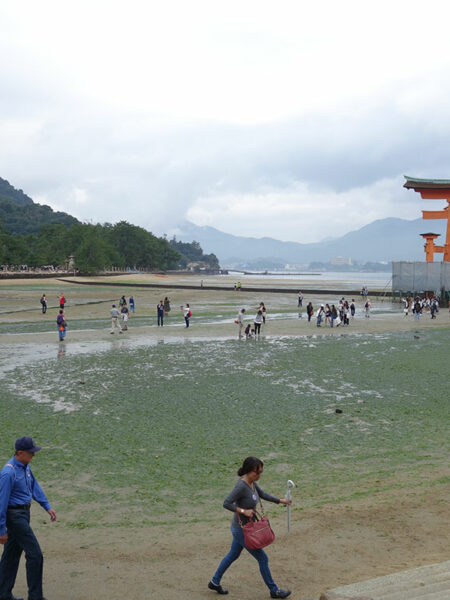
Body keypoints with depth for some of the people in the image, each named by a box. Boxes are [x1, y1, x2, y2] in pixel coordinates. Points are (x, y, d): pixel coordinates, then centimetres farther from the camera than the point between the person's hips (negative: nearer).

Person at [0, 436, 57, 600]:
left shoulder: (25, 466, 5)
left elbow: (34, 486, 17)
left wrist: (47, 506, 14)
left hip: (24, 513, 9)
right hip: (14, 515, -9)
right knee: (34, 553, -7)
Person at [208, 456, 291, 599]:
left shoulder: (252, 482, -2)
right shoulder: (241, 486, -29)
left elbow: (263, 494, 15)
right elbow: (226, 503, -33)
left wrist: (280, 500, 13)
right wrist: (244, 511, -32)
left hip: (244, 527, 9)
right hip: (242, 531, -9)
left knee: (233, 555, 24)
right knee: (263, 558, 5)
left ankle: (215, 582, 39)